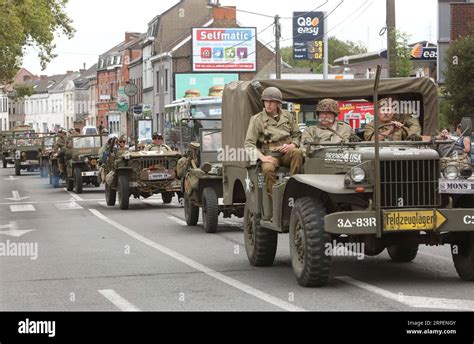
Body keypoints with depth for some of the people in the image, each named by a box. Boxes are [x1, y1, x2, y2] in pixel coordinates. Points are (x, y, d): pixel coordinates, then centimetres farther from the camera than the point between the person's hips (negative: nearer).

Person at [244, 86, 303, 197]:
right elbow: (249, 143, -1)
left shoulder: (287, 116, 14)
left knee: (297, 152, -32)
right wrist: (262, 157, -16)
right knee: (268, 169, -36)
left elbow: (297, 135, 18)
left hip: (286, 152, 2)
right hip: (270, 155, -2)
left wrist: (292, 145, -5)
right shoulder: (257, 119, 4)